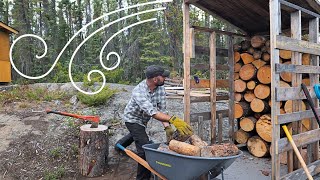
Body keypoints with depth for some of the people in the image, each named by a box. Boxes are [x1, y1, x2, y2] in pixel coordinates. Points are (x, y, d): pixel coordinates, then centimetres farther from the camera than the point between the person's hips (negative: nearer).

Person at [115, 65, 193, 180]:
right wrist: (173, 120, -61)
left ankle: (119, 146, 66)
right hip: (133, 119, -8)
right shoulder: (139, 92, -39)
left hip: (143, 120, 8)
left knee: (137, 134, 35)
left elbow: (162, 109, -19)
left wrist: (167, 127, -34)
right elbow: (153, 113, -49)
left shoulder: (160, 88, -20)